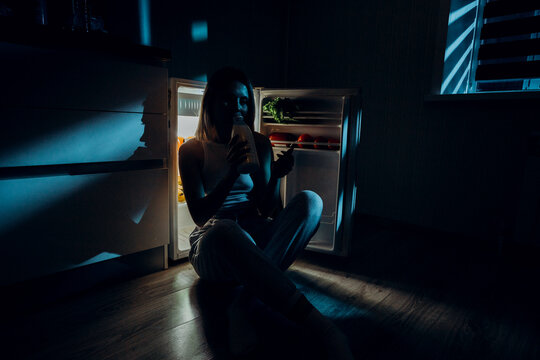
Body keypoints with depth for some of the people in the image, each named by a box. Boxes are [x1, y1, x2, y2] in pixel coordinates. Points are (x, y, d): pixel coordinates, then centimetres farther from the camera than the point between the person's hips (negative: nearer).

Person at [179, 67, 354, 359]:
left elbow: (265, 208, 3)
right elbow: (198, 214, -9)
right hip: (213, 246, -3)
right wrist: (231, 174, -23)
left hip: (255, 237, 3)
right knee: (225, 229, -41)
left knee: (310, 201, -24)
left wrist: (275, 177, -18)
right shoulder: (192, 151, 2)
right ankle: (317, 324, -43)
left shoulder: (259, 144, 9)